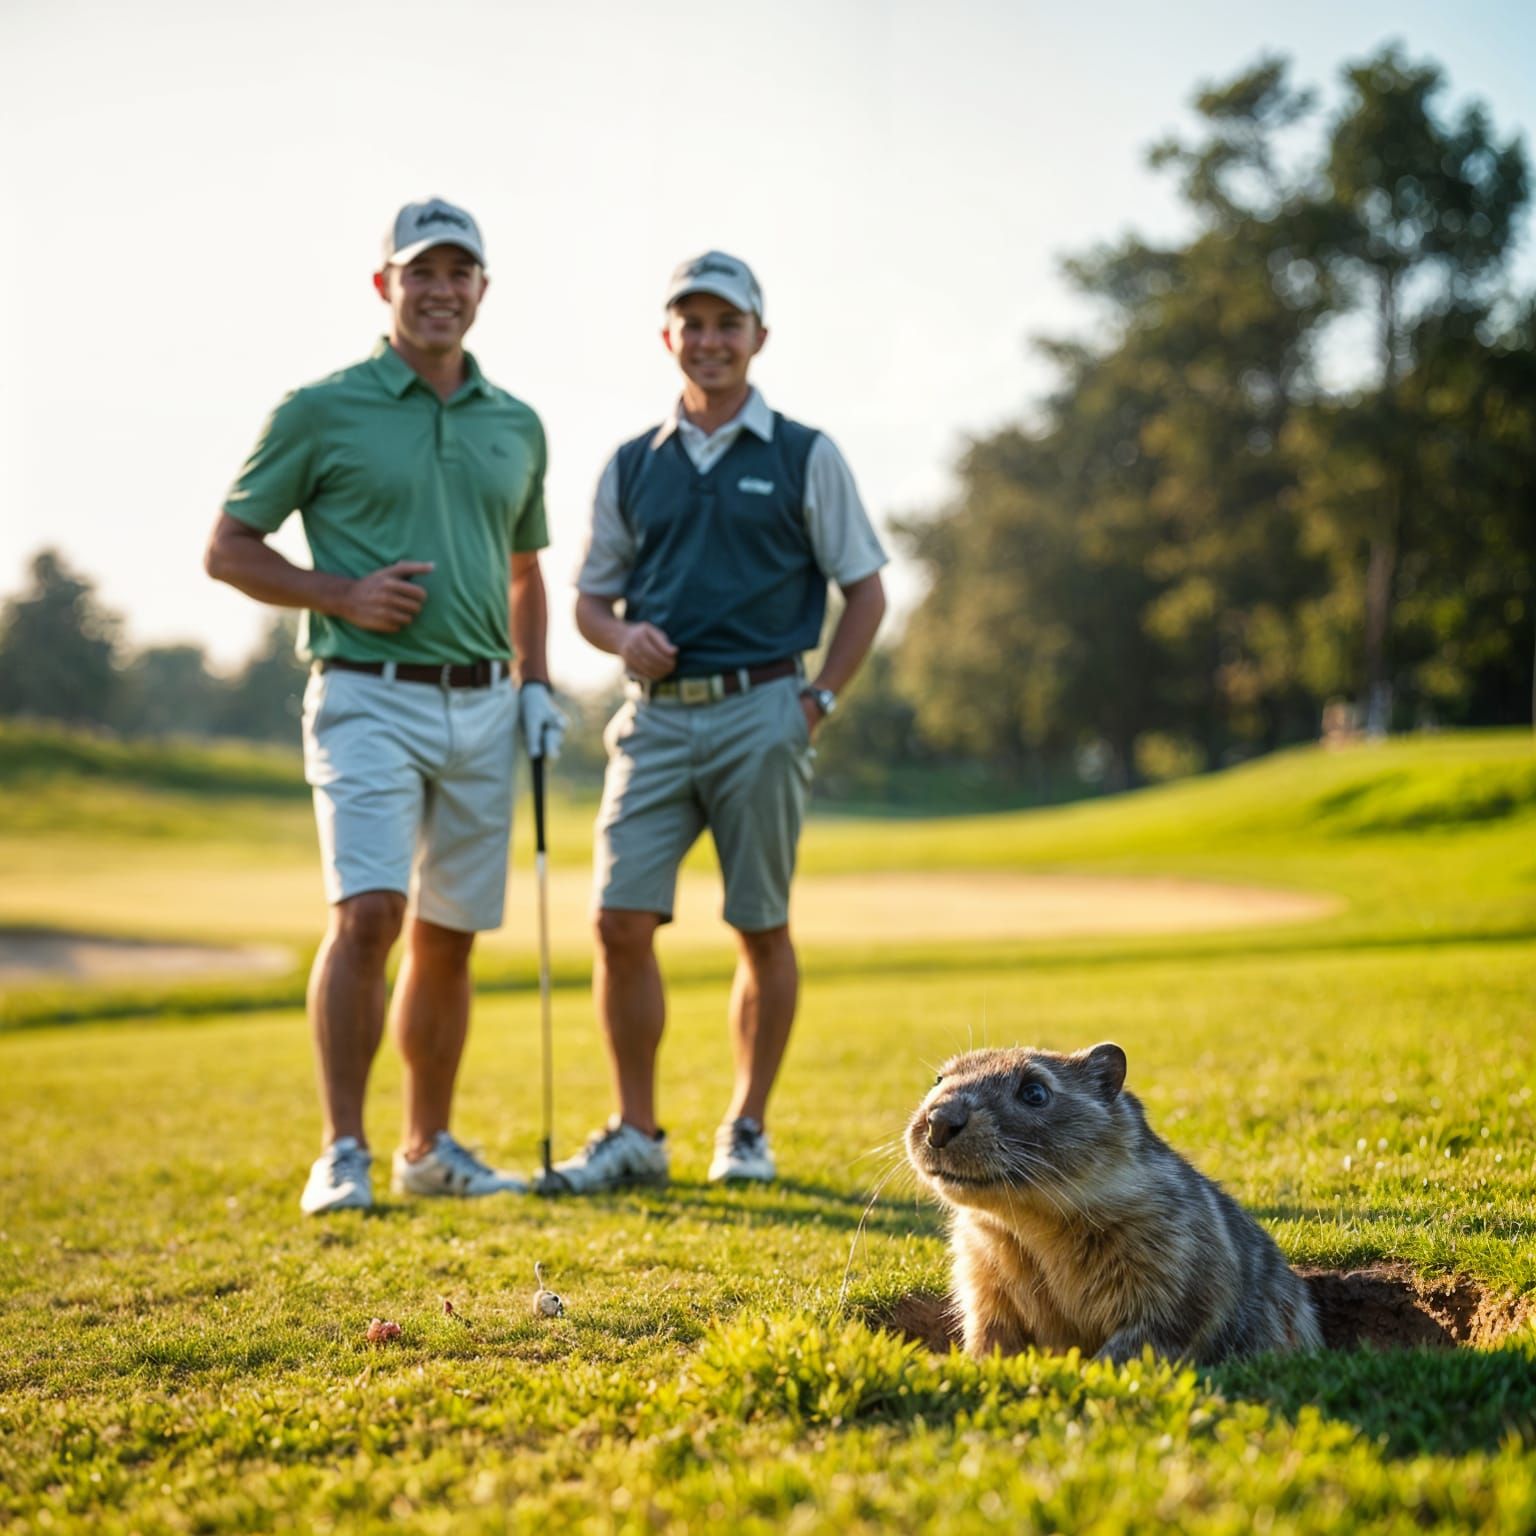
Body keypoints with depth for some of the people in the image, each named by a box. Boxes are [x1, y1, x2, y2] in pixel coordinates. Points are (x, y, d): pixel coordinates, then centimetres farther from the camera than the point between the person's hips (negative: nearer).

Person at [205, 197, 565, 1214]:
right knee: (367, 913, -18)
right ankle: (342, 1152, -10)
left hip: (481, 711, 5)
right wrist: (343, 594, -12)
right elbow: (229, 548, 2)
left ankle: (429, 1148, 21)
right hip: (370, 700, -5)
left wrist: (534, 684, 11)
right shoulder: (322, 410, -1)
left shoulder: (516, 426, 13)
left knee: (449, 936, 9)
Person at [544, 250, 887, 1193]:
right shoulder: (632, 467, 12)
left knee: (762, 930, 4)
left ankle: (748, 1130, 17)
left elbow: (865, 591, 5)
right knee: (622, 921, -5)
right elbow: (591, 596, 17)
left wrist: (820, 701, -3)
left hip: (759, 715, -2)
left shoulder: (805, 457, 3)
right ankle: (636, 1134, 7)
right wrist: (623, 635, -5)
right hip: (656, 717, 3)